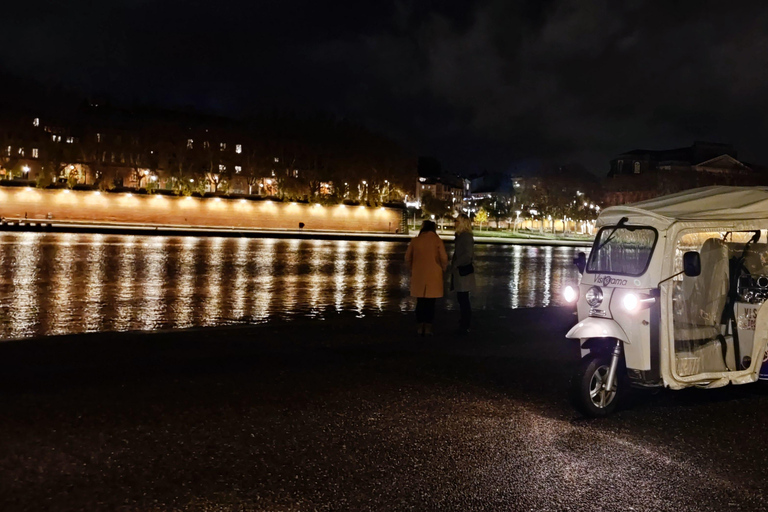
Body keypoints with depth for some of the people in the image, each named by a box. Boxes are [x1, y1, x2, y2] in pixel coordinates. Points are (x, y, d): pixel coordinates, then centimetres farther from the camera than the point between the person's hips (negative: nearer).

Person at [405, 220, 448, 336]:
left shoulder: (415, 241, 1)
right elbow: (444, 258, -9)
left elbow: (407, 257, 5)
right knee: (430, 302, 5)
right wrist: (442, 269, 8)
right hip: (433, 275, -2)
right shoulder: (437, 241, -6)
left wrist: (413, 268, 20)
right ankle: (428, 327, 5)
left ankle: (420, 326, 14)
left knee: (420, 301, 12)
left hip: (418, 275, 2)